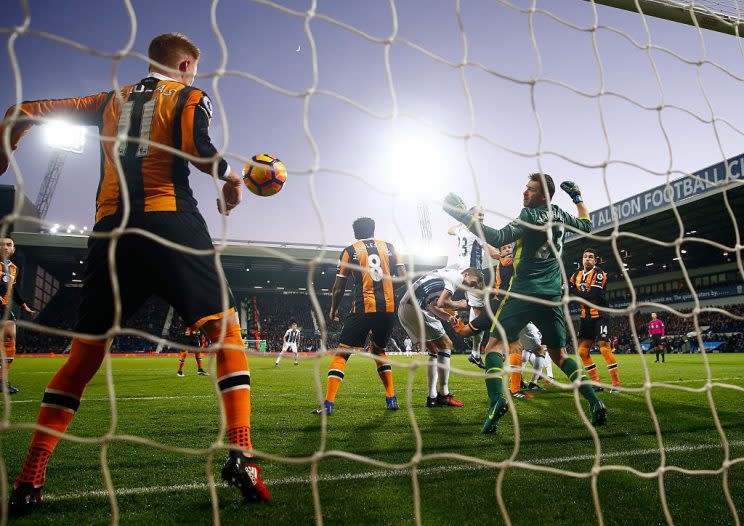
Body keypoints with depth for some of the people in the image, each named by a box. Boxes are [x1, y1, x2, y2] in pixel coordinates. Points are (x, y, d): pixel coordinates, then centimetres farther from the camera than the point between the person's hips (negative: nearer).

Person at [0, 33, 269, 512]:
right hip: (171, 220, -4)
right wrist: (230, 178, 8)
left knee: (85, 353, 12)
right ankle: (241, 456, -13)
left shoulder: (111, 100, 25)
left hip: (110, 229, 5)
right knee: (225, 328, -2)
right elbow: (197, 147, -9)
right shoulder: (191, 96, 13)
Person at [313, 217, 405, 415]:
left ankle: (328, 404, -3)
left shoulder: (350, 251, 5)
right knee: (378, 350, 25)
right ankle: (391, 399, 21)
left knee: (341, 354, 4)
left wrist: (333, 310, 20)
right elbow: (403, 278, 6)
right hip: (388, 308, 4)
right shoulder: (389, 247, 13)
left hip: (363, 308, -4)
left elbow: (338, 288, 5)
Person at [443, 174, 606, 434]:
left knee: (495, 344, -2)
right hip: (553, 296, 7)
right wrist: (578, 198, 41)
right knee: (559, 354, 18)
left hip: (524, 292, -6)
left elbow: (498, 238, -22)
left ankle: (496, 399, -22)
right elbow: (586, 226, 30)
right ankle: (594, 400, 7)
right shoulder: (558, 214, 11)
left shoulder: (531, 216, -9)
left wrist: (464, 217, -23)